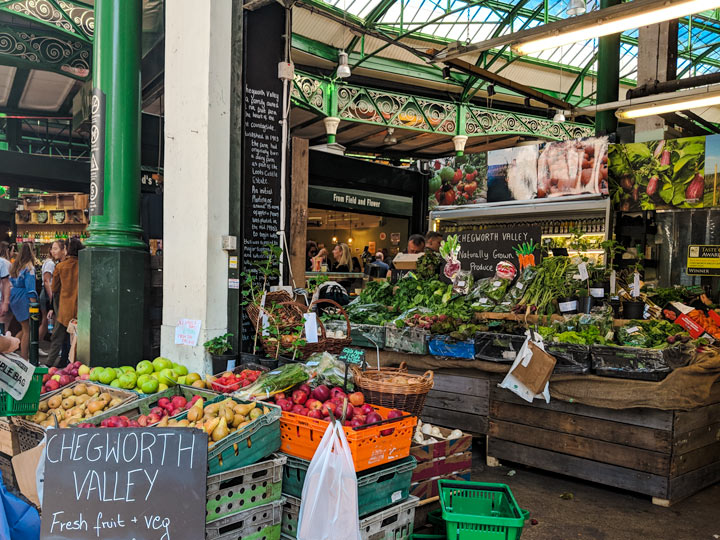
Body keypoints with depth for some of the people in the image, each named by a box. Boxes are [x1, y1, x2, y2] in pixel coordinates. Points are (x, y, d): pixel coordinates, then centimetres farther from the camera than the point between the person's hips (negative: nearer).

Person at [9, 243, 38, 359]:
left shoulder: (15, 265, 10)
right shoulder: (29, 267, -12)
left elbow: (11, 282, 15)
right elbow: (30, 288, -15)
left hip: (14, 298, 8)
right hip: (24, 299, -8)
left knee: (25, 328, 18)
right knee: (27, 330, -1)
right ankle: (24, 359, 0)